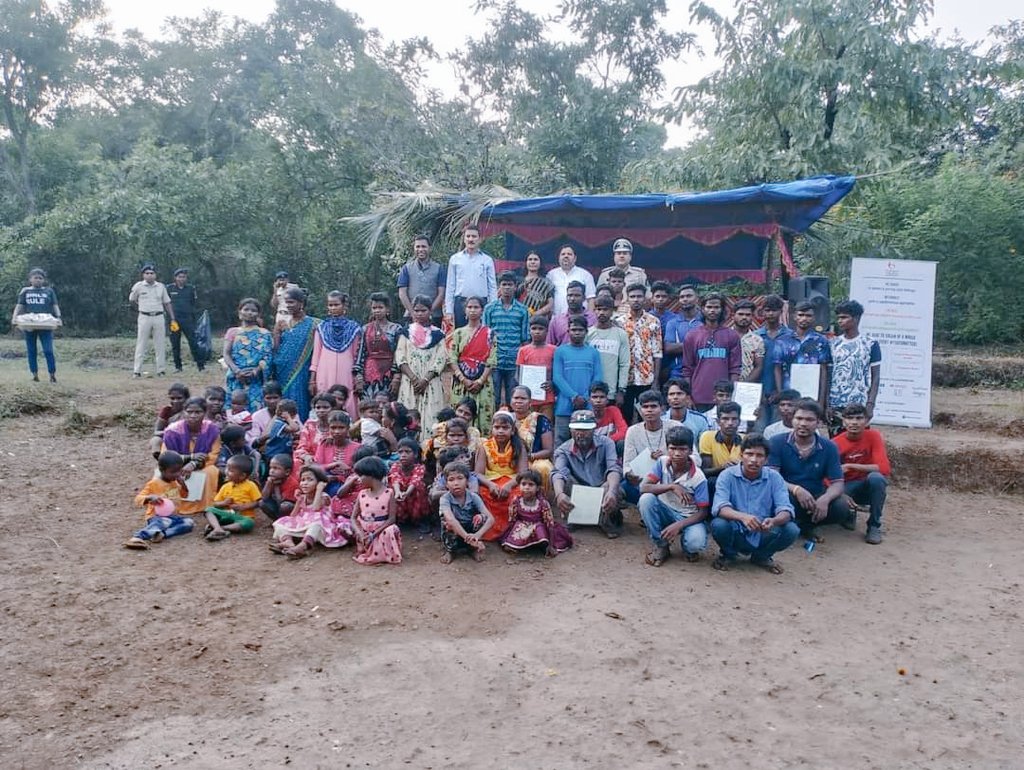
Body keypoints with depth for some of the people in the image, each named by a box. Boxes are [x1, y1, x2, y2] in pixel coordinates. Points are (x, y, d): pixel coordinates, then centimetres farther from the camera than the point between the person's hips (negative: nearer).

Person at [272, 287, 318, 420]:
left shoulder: (311, 324, -3)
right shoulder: (282, 322, 8)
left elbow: (315, 352, -5)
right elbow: (275, 349, 10)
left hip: (300, 373, -3)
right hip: (282, 372, 3)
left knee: (298, 406, -3)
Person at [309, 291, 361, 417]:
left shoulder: (353, 328, 6)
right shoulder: (321, 327, 10)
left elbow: (357, 356, 7)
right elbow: (316, 354, 11)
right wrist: (312, 378, 5)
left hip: (346, 375, -1)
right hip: (325, 375, 1)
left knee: (347, 408, -6)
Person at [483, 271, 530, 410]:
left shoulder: (522, 310, 6)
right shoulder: (489, 308, 6)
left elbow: (525, 338, 7)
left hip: (514, 363, 0)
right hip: (494, 362, 0)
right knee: (493, 399, 3)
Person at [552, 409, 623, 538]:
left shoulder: (605, 444, -6)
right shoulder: (563, 450, -7)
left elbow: (614, 469, -23)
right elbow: (559, 473, -27)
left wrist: (611, 491, -46)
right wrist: (559, 494, -51)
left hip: (602, 495, 0)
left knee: (608, 486, -33)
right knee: (565, 480, -28)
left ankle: (609, 522, -3)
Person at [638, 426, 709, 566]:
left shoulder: (698, 477, -19)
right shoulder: (662, 462, -12)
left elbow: (703, 512, -15)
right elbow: (643, 487, -21)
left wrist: (679, 525, -29)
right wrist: (671, 486, -32)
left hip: (688, 517, -3)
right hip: (665, 512, 3)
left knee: (697, 542, -35)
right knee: (646, 499, -29)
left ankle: (687, 547, 7)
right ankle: (660, 546, -9)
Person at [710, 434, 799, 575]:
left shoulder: (774, 477, -5)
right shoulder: (727, 475, -11)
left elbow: (785, 510, -15)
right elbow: (719, 507, -24)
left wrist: (773, 521, -39)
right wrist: (742, 517, -45)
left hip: (763, 536, 2)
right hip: (736, 536, -2)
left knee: (791, 530, -23)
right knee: (719, 525, -32)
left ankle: (761, 557, 9)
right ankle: (728, 555, 5)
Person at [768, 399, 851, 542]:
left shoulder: (829, 447, 1)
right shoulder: (777, 443, -6)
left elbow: (837, 483, -4)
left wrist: (825, 499, -27)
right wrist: (795, 489, -33)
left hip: (815, 500, 3)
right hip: (788, 497, -3)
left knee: (841, 506, -26)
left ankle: (806, 523, 4)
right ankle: (809, 525, -4)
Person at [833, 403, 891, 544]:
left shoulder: (873, 436, -14)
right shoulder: (836, 443, -11)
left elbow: (884, 468, -25)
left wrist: (851, 466, -29)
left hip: (869, 486, -1)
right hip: (847, 488, 1)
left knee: (876, 477, -35)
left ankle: (874, 526, -15)